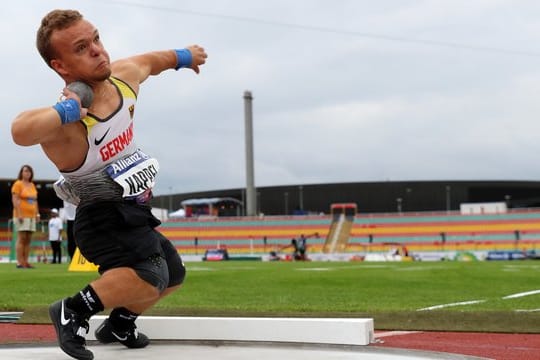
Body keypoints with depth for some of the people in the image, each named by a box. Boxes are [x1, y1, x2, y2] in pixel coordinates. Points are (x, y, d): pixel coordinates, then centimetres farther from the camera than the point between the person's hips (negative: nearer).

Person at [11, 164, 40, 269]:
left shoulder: (32, 185, 17)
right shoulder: (18, 184, -4)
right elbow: (15, 200, -11)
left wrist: (37, 213, 12)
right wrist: (19, 214, -18)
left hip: (31, 216, 7)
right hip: (22, 216, -7)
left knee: (28, 240, 5)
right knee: (21, 239, -10)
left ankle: (26, 262, 6)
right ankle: (20, 263, -10)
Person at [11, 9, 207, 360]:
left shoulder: (124, 75, -7)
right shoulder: (67, 124, -31)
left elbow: (150, 61, 19)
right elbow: (21, 131, -55)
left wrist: (183, 56, 35)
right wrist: (67, 111, -44)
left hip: (132, 212, 9)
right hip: (103, 216, -9)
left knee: (173, 276, 25)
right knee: (151, 276, -33)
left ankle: (119, 323, 43)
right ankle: (73, 310, -16)